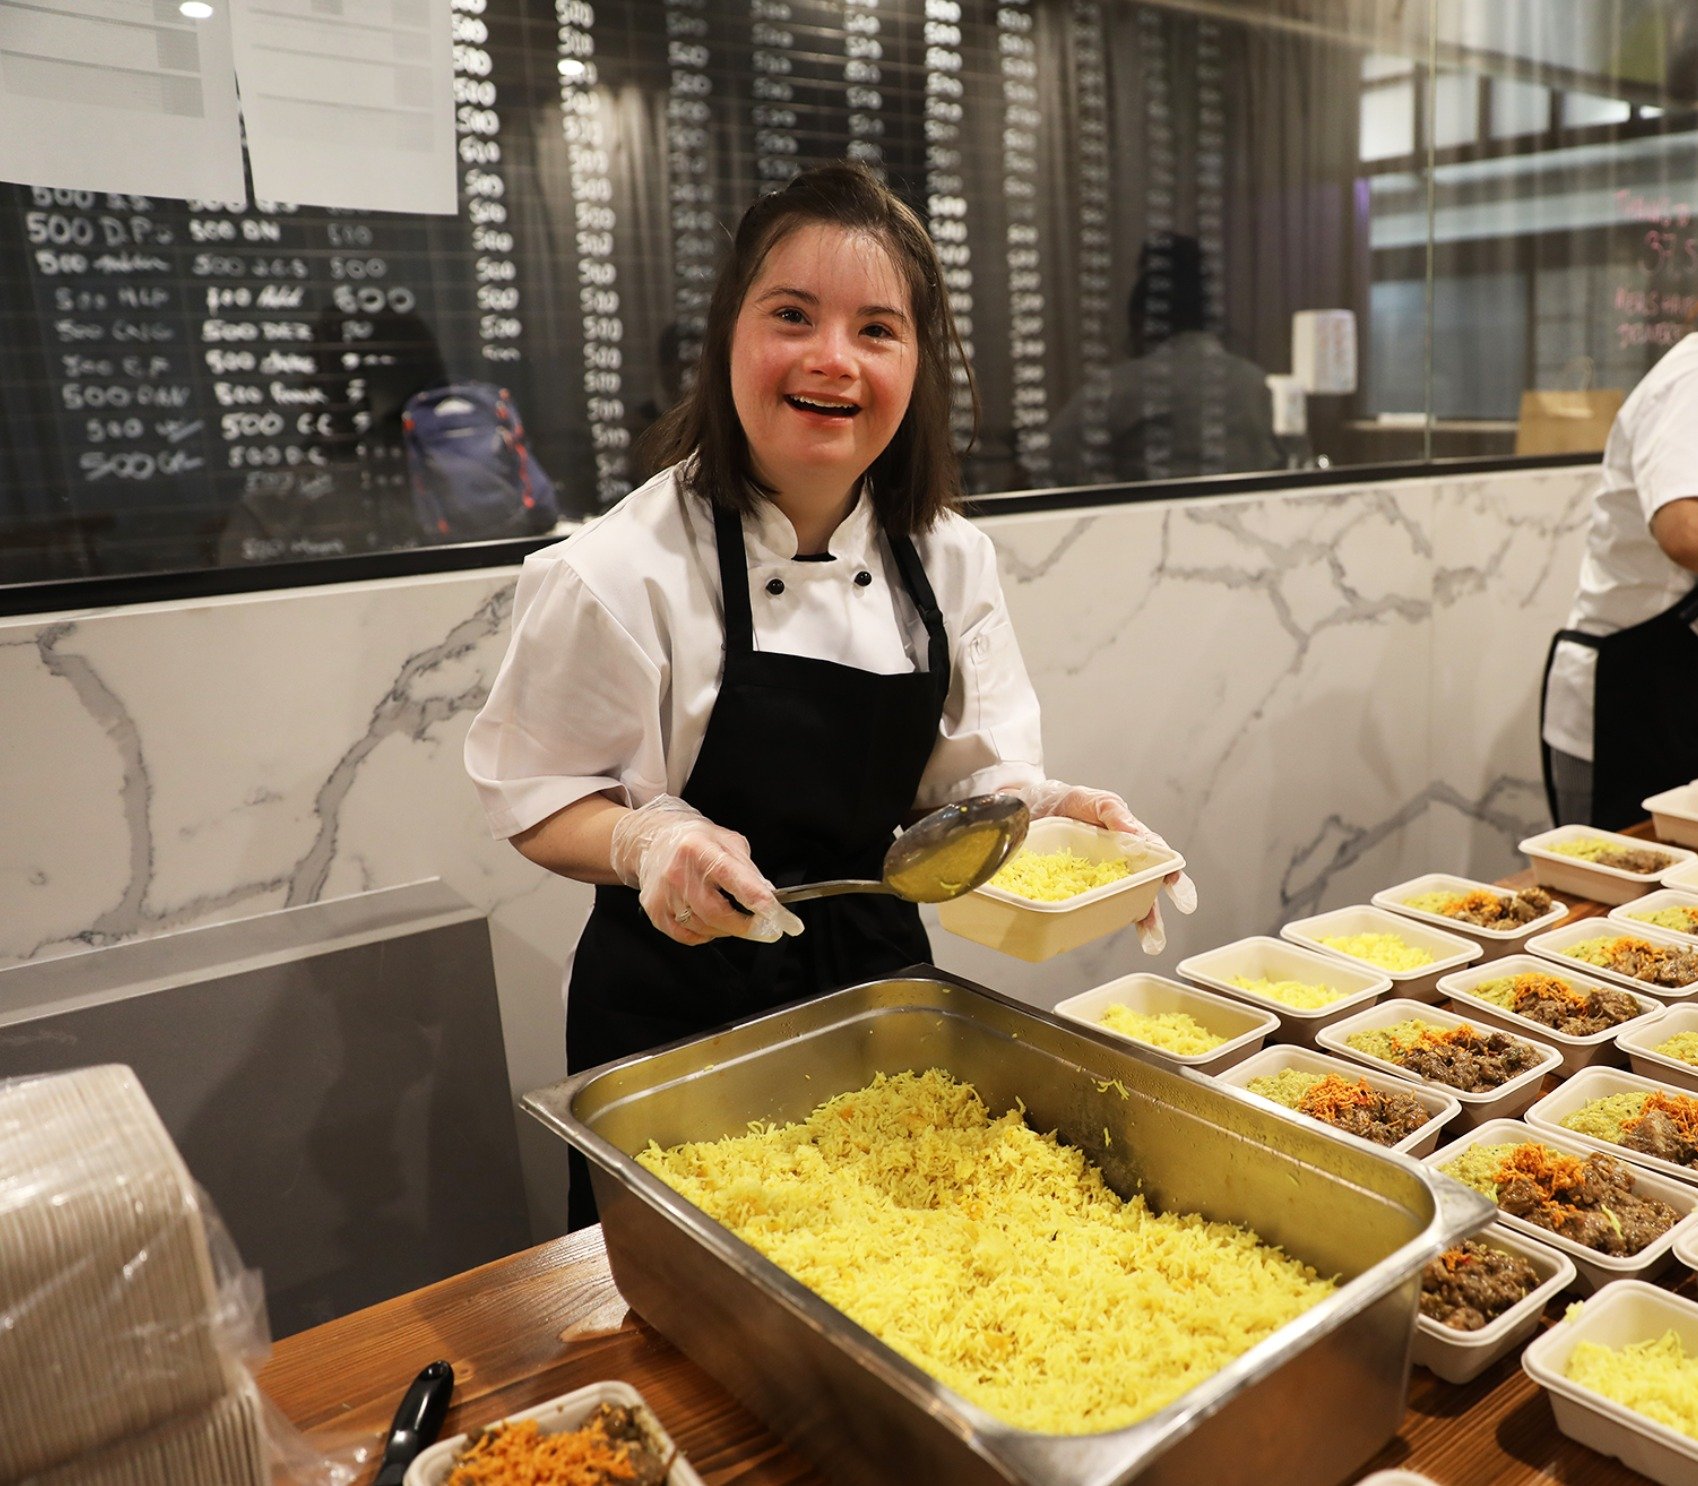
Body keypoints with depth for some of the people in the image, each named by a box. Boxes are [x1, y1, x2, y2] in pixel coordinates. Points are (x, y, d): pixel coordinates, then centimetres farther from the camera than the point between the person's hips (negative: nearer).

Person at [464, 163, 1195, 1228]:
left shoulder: (950, 558, -3)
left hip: (877, 972, 5)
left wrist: (1059, 812, -18)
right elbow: (539, 799, -10)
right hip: (681, 1007, -4)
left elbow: (978, 779, 2)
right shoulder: (616, 574, -18)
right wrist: (650, 841, -29)